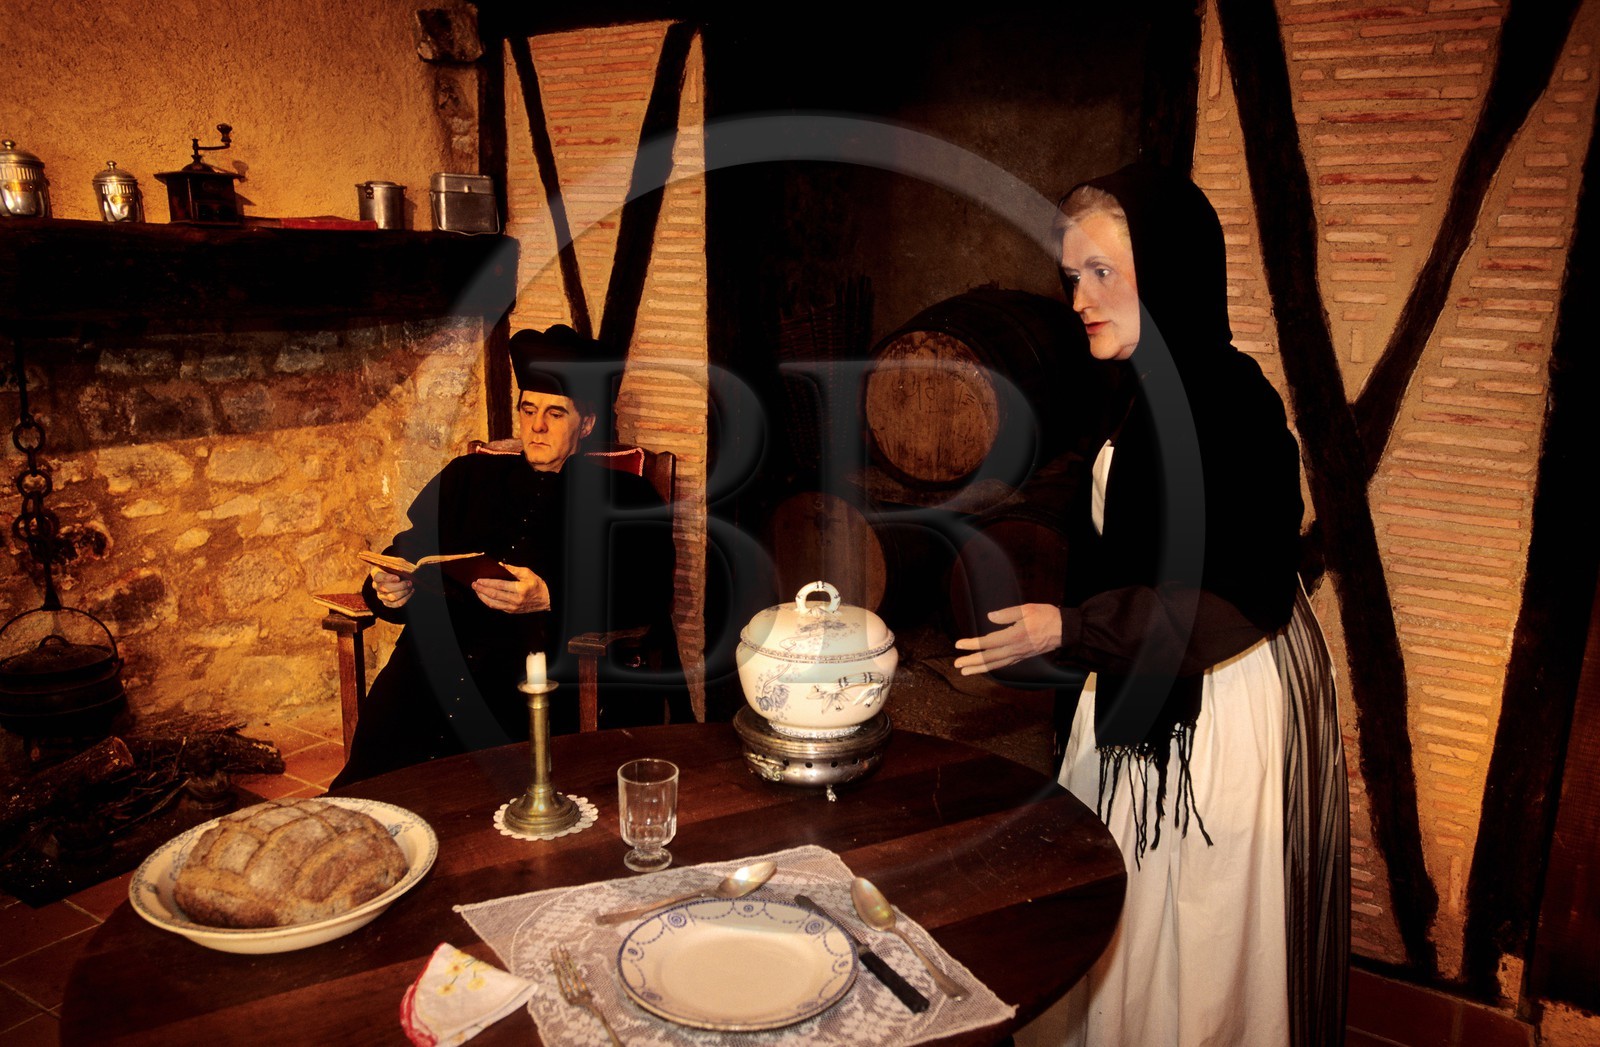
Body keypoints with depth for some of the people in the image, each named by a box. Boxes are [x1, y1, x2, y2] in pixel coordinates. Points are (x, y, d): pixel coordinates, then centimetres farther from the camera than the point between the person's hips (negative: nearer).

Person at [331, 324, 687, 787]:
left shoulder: (628, 501, 13)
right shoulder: (467, 477, 26)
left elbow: (645, 606, -1)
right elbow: (406, 555, 22)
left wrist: (549, 600, -17)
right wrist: (390, 588, -2)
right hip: (442, 660, 3)